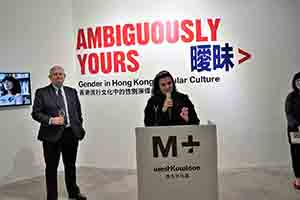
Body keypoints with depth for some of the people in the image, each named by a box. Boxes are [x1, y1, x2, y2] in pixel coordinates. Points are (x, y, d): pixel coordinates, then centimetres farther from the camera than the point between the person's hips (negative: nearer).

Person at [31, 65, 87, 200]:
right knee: (52, 167, 7)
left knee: (70, 165, 17)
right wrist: (51, 120, -19)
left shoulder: (72, 91, 10)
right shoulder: (41, 92, -1)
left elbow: (78, 112, 14)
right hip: (52, 135, -3)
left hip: (71, 134, 4)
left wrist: (79, 128, 10)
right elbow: (35, 113, -6)